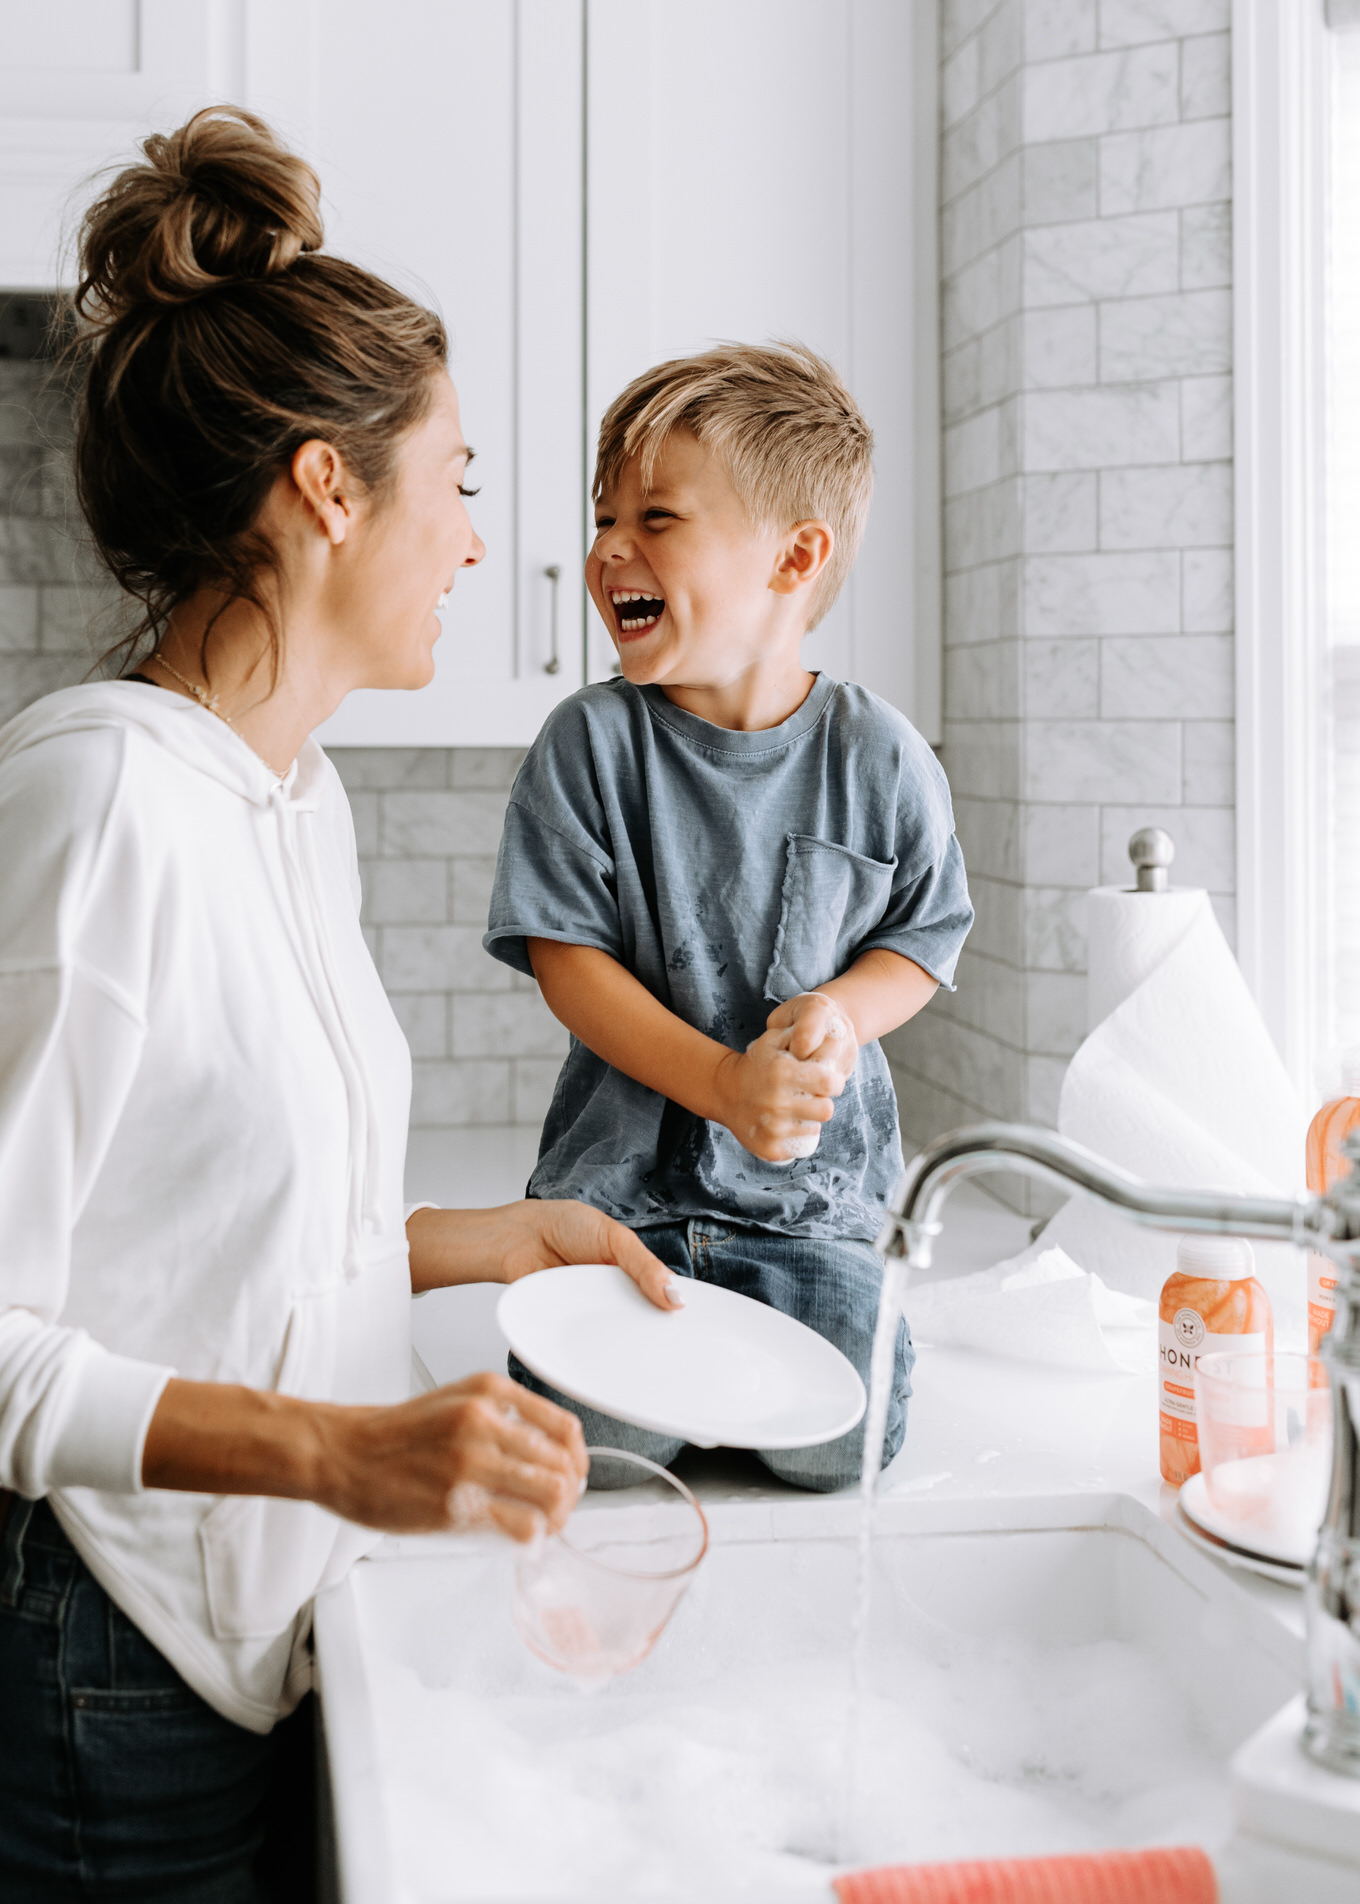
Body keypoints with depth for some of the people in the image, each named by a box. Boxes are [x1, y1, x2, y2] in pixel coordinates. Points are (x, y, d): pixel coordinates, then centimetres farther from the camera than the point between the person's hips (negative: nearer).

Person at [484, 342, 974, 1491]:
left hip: (815, 1182, 1)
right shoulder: (592, 742, -6)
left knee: (841, 1447, -13)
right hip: (623, 1171, 0)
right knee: (591, 1439, -15)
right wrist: (722, 1086, -19)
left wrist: (841, 1012, -16)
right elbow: (565, 955, -7)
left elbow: (926, 934, 7)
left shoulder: (877, 757, -3)